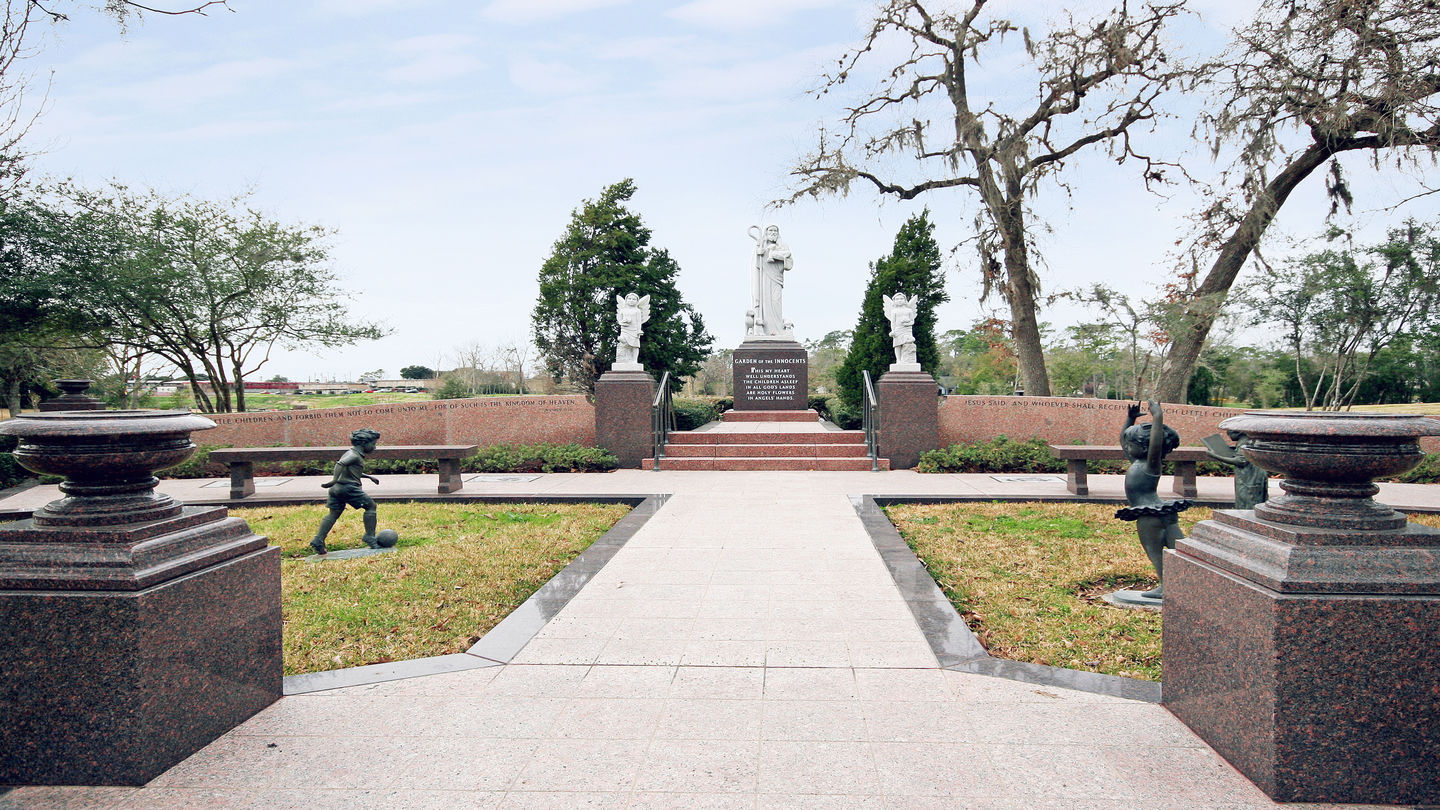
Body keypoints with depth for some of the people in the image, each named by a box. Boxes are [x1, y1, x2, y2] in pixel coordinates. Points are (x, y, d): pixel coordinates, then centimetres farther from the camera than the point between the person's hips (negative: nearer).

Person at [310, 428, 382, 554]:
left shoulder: (354, 454, 22)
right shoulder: (354, 454, -10)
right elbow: (340, 464, -26)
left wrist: (369, 477, 36)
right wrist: (335, 479, -34)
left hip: (337, 488, 10)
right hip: (348, 487, -10)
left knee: (334, 514, 11)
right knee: (371, 506, 1)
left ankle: (318, 540, 2)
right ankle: (370, 537, 1)